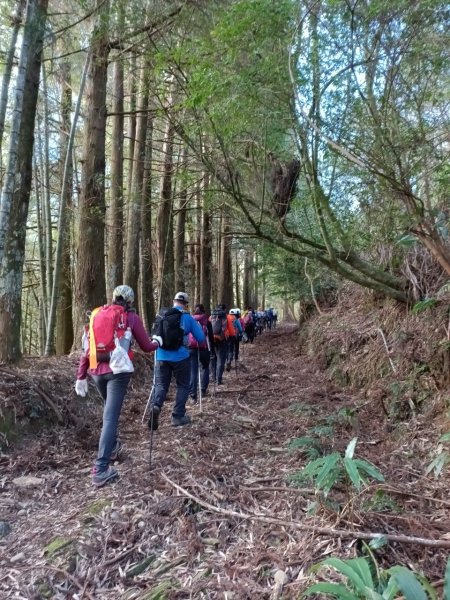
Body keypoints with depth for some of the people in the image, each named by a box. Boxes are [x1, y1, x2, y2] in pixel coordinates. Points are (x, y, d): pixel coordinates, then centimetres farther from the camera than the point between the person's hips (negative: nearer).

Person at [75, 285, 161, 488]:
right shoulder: (131, 317, 1)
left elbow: (86, 348, 8)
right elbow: (146, 347, 7)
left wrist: (81, 376, 11)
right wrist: (157, 342, 29)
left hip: (97, 371, 5)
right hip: (118, 371, -5)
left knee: (109, 409, 27)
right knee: (111, 416, -5)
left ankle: (113, 446, 42)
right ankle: (100, 469, -9)